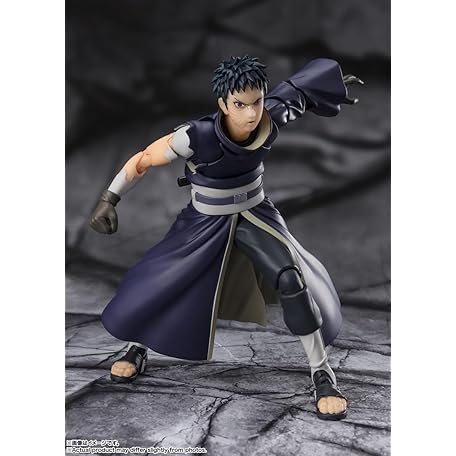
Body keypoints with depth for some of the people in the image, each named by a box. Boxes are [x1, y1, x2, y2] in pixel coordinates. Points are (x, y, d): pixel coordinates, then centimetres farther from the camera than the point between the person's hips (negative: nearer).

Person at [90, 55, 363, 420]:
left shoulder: (272, 118, -21)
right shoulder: (197, 136, -31)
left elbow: (296, 92, 3)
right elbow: (144, 160, -18)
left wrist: (334, 85, 19)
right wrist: (110, 199, -16)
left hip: (255, 214, 2)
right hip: (206, 222, -1)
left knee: (292, 279, -18)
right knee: (157, 284, 2)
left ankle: (322, 372, -3)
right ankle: (138, 348, 36)